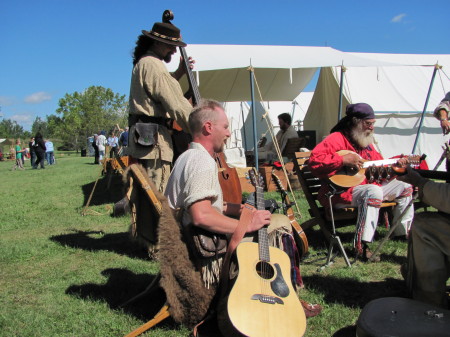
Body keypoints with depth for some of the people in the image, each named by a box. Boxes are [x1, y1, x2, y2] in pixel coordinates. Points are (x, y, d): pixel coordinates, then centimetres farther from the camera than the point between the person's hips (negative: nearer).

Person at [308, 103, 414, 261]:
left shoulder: (366, 141, 16)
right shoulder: (337, 138, -15)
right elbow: (314, 160, -30)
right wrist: (344, 160, -32)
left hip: (370, 187, 10)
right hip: (341, 192, -10)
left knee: (404, 186, 15)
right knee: (374, 191, -39)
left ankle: (402, 232, 29)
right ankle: (361, 245, -34)